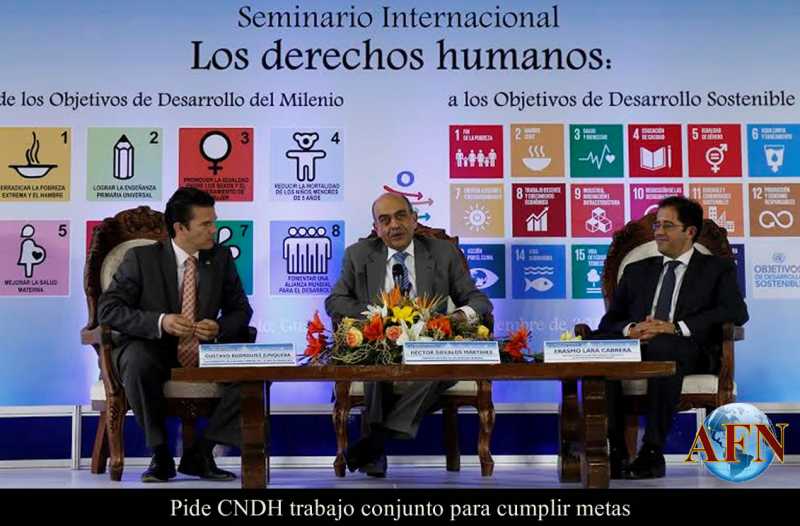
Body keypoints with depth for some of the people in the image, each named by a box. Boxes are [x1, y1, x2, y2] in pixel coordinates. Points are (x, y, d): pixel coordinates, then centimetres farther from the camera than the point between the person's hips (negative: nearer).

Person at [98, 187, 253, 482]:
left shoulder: (221, 257, 3)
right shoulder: (141, 258, -6)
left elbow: (241, 311, 8)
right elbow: (107, 309, -12)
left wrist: (219, 327, -16)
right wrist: (159, 322, -27)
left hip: (204, 352, 3)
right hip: (152, 350, -3)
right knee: (137, 363, -38)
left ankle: (200, 453, -13)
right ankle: (160, 455, -18)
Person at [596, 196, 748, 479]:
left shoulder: (717, 269, 16)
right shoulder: (637, 271, 27)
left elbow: (736, 312, -3)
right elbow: (610, 320, 17)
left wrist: (676, 327, -15)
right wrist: (631, 329, -9)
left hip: (690, 352, -3)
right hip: (636, 347, 3)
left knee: (662, 347, -39)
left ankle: (653, 453, -33)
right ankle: (616, 451, -29)